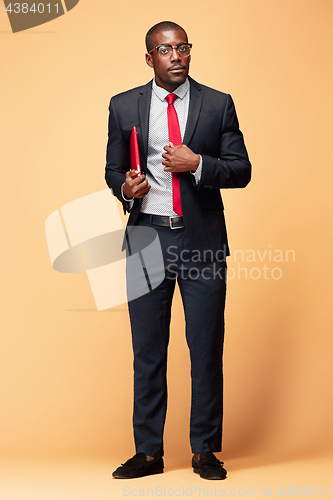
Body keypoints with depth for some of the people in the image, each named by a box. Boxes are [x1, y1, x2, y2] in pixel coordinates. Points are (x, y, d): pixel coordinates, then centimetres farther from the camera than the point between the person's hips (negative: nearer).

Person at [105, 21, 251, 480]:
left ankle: (205, 451, 17)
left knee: (207, 347, 3)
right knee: (147, 349, 6)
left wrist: (197, 163, -14)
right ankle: (149, 452, 17)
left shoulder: (219, 105, 5)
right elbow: (113, 170, 13)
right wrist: (126, 187, -9)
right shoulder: (124, 107, 8)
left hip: (203, 240, -1)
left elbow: (241, 171, 2)